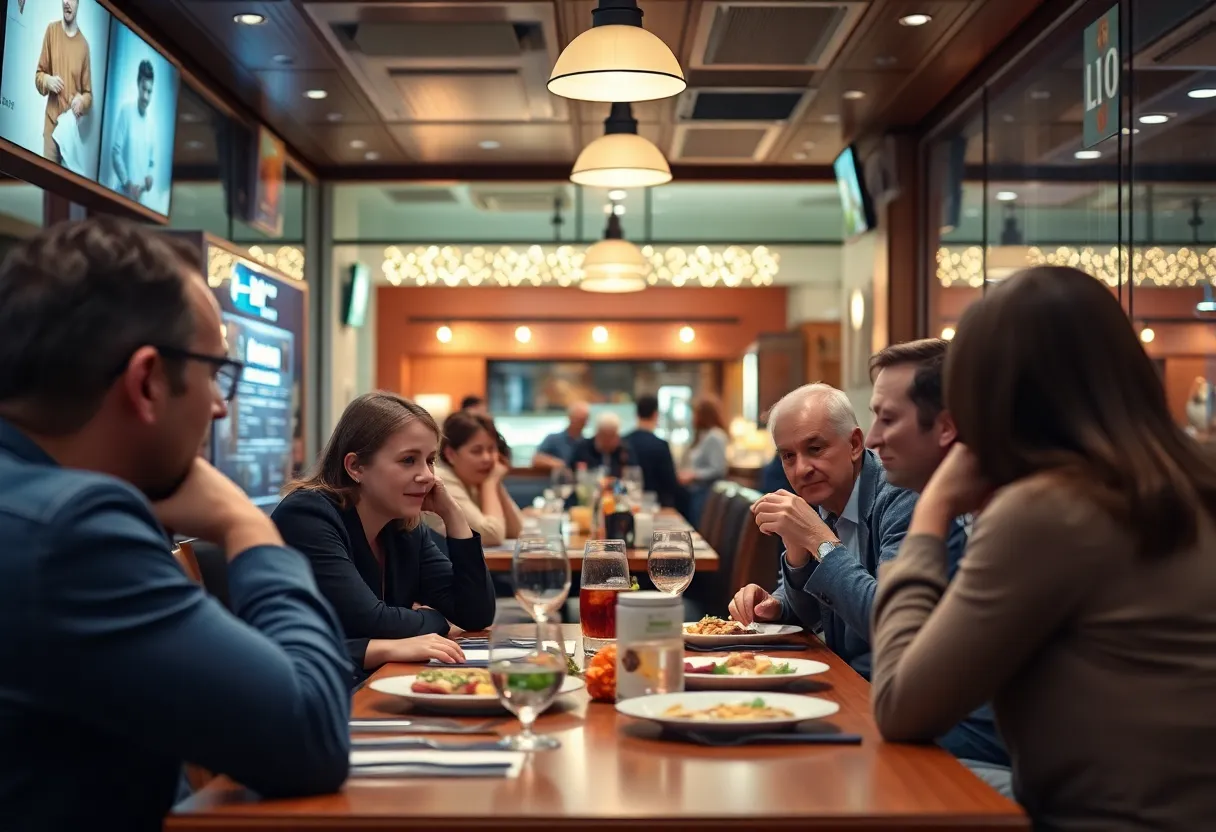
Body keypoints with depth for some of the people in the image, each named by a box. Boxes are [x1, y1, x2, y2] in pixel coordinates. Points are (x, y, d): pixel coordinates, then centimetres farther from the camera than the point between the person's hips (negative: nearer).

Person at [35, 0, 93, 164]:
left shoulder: (84, 44, 3)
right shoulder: (52, 30, 5)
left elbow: (88, 93, 8)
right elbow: (38, 74, 12)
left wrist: (82, 101, -13)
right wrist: (47, 80, -11)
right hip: (52, 123, 1)